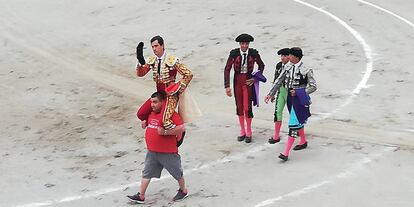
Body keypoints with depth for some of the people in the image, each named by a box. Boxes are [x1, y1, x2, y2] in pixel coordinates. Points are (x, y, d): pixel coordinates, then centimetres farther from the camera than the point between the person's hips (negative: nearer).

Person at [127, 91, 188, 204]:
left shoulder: (170, 113, -18)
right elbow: (146, 123, 30)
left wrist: (165, 132, -29)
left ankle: (183, 191, 33)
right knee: (146, 173, 9)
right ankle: (141, 196, 16)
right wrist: (144, 123, 6)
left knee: (177, 173, 12)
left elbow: (181, 128, -29)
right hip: (152, 152, 7)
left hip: (168, 152, -7)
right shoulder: (152, 113, 8)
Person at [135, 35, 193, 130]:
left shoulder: (172, 60, -14)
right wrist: (140, 61, -16)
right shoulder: (151, 61, 5)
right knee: (140, 114, -3)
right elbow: (140, 74, 1)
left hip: (171, 95, -6)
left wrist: (179, 89, -14)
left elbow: (188, 74, -14)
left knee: (166, 122, -24)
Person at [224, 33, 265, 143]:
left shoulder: (253, 53, -8)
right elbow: (227, 69, -6)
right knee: (239, 106, 9)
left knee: (247, 107, -5)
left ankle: (248, 133, 12)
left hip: (248, 81, -1)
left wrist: (255, 78, 0)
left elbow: (261, 66, 9)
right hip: (237, 81, 2)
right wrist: (227, 86, -10)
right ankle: (242, 132, 23)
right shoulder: (234, 53, -10)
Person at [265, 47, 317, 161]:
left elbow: (313, 86, -8)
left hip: (299, 100, -7)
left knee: (294, 124, -11)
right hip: (290, 98, 7)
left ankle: (286, 152, -15)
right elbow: (278, 82, 12)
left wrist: (298, 92, -16)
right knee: (298, 122, 22)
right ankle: (303, 141, 44)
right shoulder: (289, 69, 7)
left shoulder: (306, 70, -12)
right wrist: (270, 94, 5)